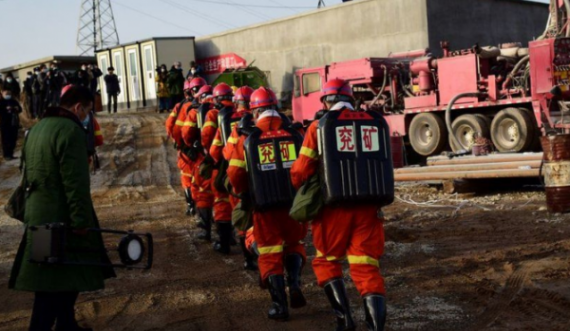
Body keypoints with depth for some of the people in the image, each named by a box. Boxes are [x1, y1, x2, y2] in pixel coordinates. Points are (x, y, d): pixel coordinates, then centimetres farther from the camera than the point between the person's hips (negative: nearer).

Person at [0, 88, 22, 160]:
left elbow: (20, 109, 14)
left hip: (14, 123, 5)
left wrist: (17, 109, -7)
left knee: (13, 139, 8)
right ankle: (6, 155, 0)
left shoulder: (14, 101, 12)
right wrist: (6, 109, -23)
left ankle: (10, 154, 18)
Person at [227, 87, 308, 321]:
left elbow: (235, 175, -1)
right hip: (294, 203, 1)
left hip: (265, 206, -1)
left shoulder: (247, 140, -3)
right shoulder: (294, 135, 0)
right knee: (294, 244, 22)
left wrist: (244, 194, 19)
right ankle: (294, 283, -2)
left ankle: (279, 305, 6)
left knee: (270, 254, 10)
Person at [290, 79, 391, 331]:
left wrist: (300, 187, 22)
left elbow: (301, 171, 1)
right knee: (366, 268, 7)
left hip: (335, 206, -2)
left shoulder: (320, 126, -2)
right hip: (368, 206, 3)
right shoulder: (373, 123, 7)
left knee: (326, 261, 17)